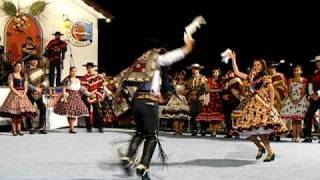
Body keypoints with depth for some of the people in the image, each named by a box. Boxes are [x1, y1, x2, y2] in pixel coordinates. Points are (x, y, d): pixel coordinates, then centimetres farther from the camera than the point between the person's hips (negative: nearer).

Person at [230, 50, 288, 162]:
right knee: (249, 129, 2)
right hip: (252, 105, 6)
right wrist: (233, 59, 8)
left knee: (261, 131, -16)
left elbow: (272, 92, -4)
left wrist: (271, 105, -15)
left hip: (263, 106, -6)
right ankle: (260, 148, 23)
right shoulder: (251, 77, 14)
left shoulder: (266, 78, -2)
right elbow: (237, 73, 11)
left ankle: (271, 153, -4)